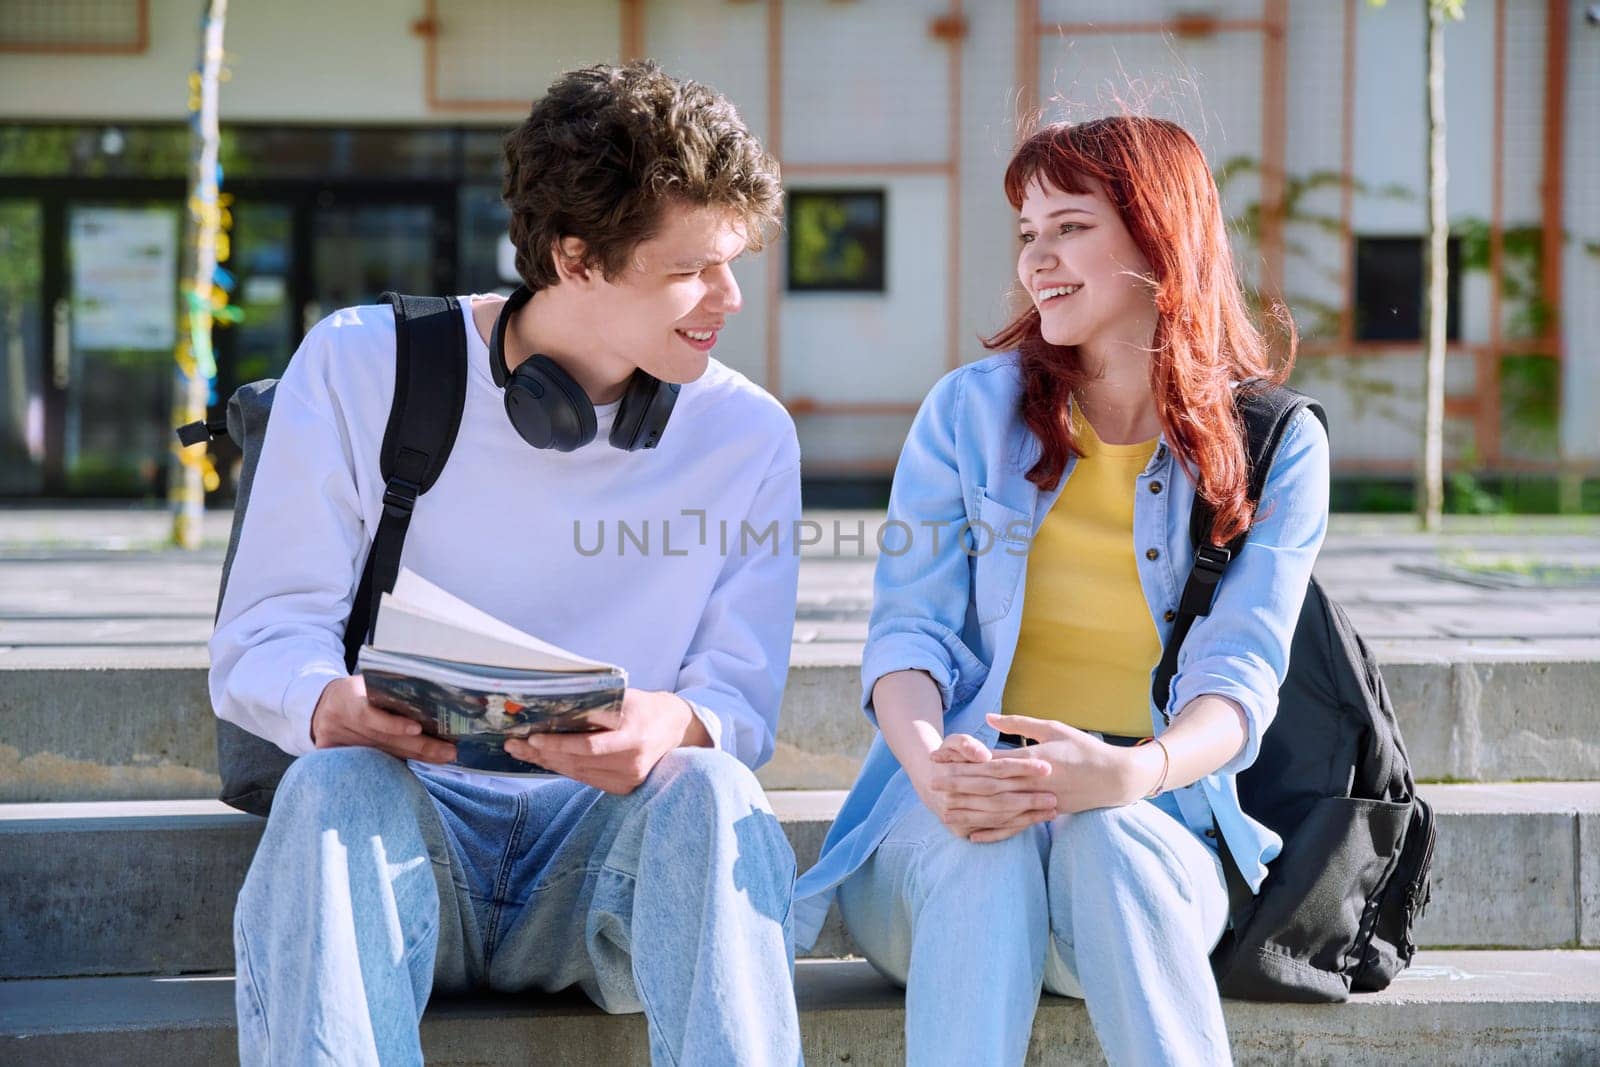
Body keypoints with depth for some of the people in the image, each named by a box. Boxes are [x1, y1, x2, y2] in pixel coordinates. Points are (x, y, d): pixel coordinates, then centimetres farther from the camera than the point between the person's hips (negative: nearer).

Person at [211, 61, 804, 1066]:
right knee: (334, 786, -34)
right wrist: (330, 705, -27)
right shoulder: (361, 368, 0)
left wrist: (677, 725, -25)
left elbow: (741, 705, 2)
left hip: (615, 837, 1)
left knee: (712, 790, -31)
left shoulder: (749, 436, 5)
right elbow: (258, 643, -1)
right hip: (402, 814, -1)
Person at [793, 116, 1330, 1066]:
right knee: (982, 857, -34)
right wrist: (932, 762, -23)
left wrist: (1127, 774, -30)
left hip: (1157, 820, -1)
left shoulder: (1277, 447, 4)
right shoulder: (970, 411, 8)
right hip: (956, 819, 1)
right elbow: (910, 628, 2)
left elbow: (1240, 676, -6)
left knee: (1110, 843, -36)